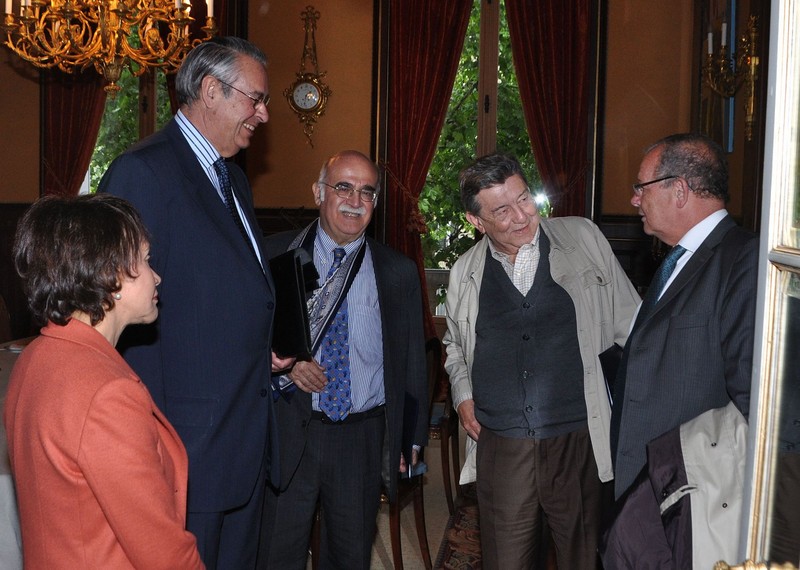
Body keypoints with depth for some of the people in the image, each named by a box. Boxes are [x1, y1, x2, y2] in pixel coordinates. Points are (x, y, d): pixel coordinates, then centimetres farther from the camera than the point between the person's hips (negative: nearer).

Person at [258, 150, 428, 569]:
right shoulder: (277, 254, 0)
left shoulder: (399, 272, 4)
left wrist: (412, 439, 7)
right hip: (289, 435, -1)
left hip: (364, 439, 1)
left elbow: (413, 362, 7)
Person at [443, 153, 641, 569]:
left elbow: (630, 323, 7)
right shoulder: (465, 273, 7)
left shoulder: (583, 238, 0)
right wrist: (462, 393, 8)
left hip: (576, 441, -1)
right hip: (500, 445, 2)